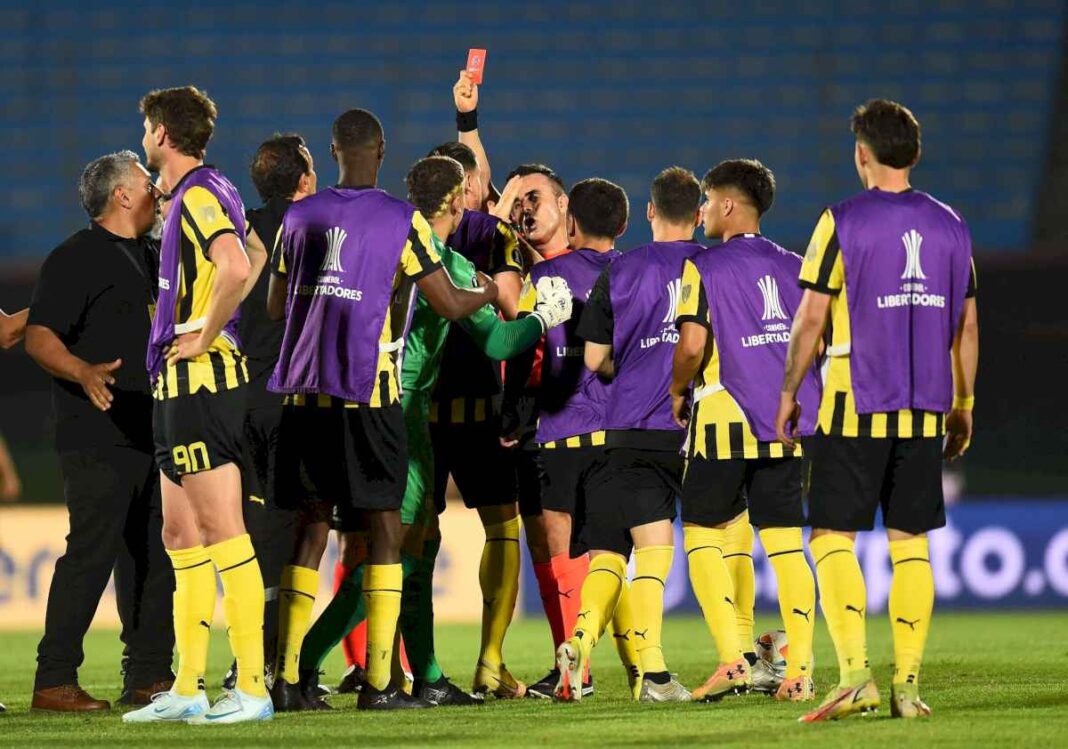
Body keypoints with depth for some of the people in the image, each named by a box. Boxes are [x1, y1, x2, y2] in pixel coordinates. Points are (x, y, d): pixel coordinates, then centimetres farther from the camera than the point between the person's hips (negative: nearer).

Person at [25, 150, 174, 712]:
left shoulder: (150, 258, 19)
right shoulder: (76, 258, -7)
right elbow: (39, 336, -16)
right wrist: (83, 373, -31)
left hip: (151, 433, 9)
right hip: (97, 437, -9)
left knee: (151, 554, 8)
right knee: (92, 551, -11)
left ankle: (148, 674, 13)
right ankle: (54, 680, -9)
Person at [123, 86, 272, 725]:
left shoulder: (199, 196, -13)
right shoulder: (206, 193, 17)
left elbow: (236, 268, -31)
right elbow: (254, 259, 34)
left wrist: (205, 335, -18)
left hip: (201, 378, -11)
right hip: (183, 383, 11)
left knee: (221, 531, -11)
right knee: (182, 537, 11)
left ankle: (252, 689, -12)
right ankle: (188, 691, 14)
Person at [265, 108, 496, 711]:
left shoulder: (300, 218, 8)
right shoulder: (402, 221, -5)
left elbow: (276, 306, 16)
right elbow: (450, 305, -3)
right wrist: (490, 293, 18)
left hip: (304, 391, 4)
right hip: (367, 393, -4)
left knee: (312, 527, 11)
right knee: (385, 528, 1)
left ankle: (286, 673, 7)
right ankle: (379, 683, -6)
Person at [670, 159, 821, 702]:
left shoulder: (702, 267, -4)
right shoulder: (794, 267, 12)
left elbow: (691, 344, -15)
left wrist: (676, 393, 3)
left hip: (726, 419, -5)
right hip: (789, 422, 5)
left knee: (703, 538, 5)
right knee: (786, 546, 6)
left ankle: (733, 660, -8)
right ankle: (798, 672, 0)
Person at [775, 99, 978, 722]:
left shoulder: (843, 222, -6)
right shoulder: (950, 226, 8)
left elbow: (812, 319, -6)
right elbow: (967, 326, 12)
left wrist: (789, 392, 5)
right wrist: (963, 404, 21)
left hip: (855, 408, -4)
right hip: (925, 411, 4)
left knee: (832, 538, 0)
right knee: (910, 543, 8)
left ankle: (855, 673, -14)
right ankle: (909, 685, 5)